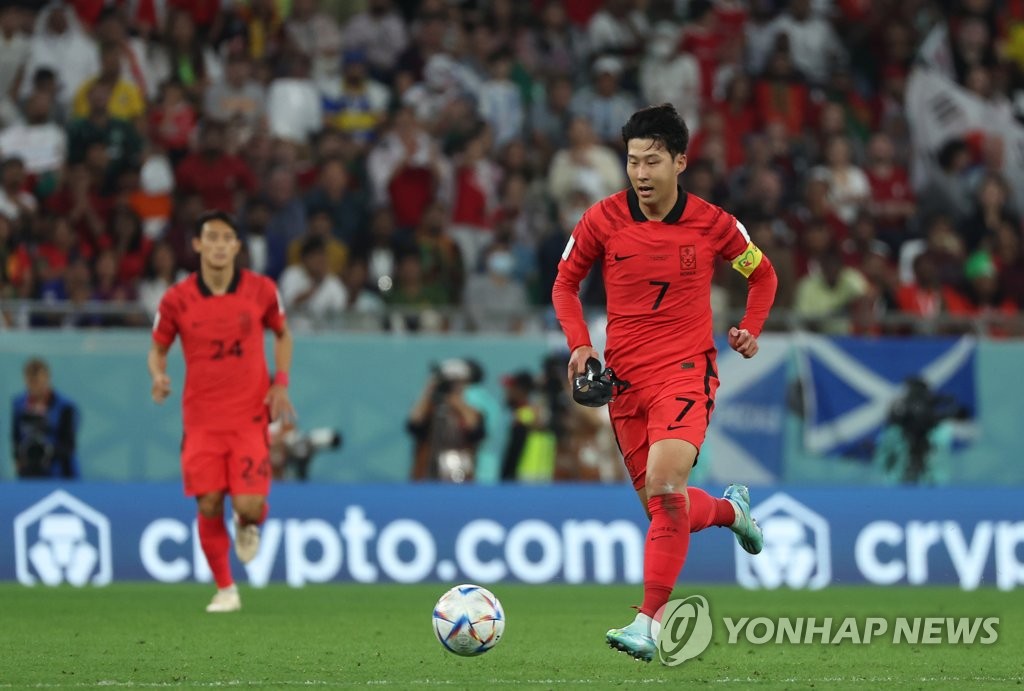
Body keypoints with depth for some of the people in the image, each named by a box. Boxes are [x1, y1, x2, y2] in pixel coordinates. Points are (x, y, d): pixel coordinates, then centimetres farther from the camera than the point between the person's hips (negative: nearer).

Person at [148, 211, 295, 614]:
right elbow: (158, 349, 9)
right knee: (208, 505, -4)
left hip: (250, 416, 0)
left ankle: (250, 523, 26)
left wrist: (280, 383, 1)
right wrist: (159, 376, -13)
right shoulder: (177, 299, -4)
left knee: (249, 505, -13)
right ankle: (225, 590, 14)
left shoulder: (261, 290, -2)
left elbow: (282, 334, 15)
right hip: (201, 418, 0)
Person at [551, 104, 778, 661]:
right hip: (624, 379, 3)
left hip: (685, 371, -3)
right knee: (664, 509, 7)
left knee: (664, 485, -25)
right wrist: (579, 344, -4)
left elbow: (762, 275, 15)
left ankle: (648, 625, -24)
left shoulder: (713, 224, -4)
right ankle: (730, 508, 43)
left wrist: (751, 330, -2)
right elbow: (565, 284, 11)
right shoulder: (602, 220, -2)